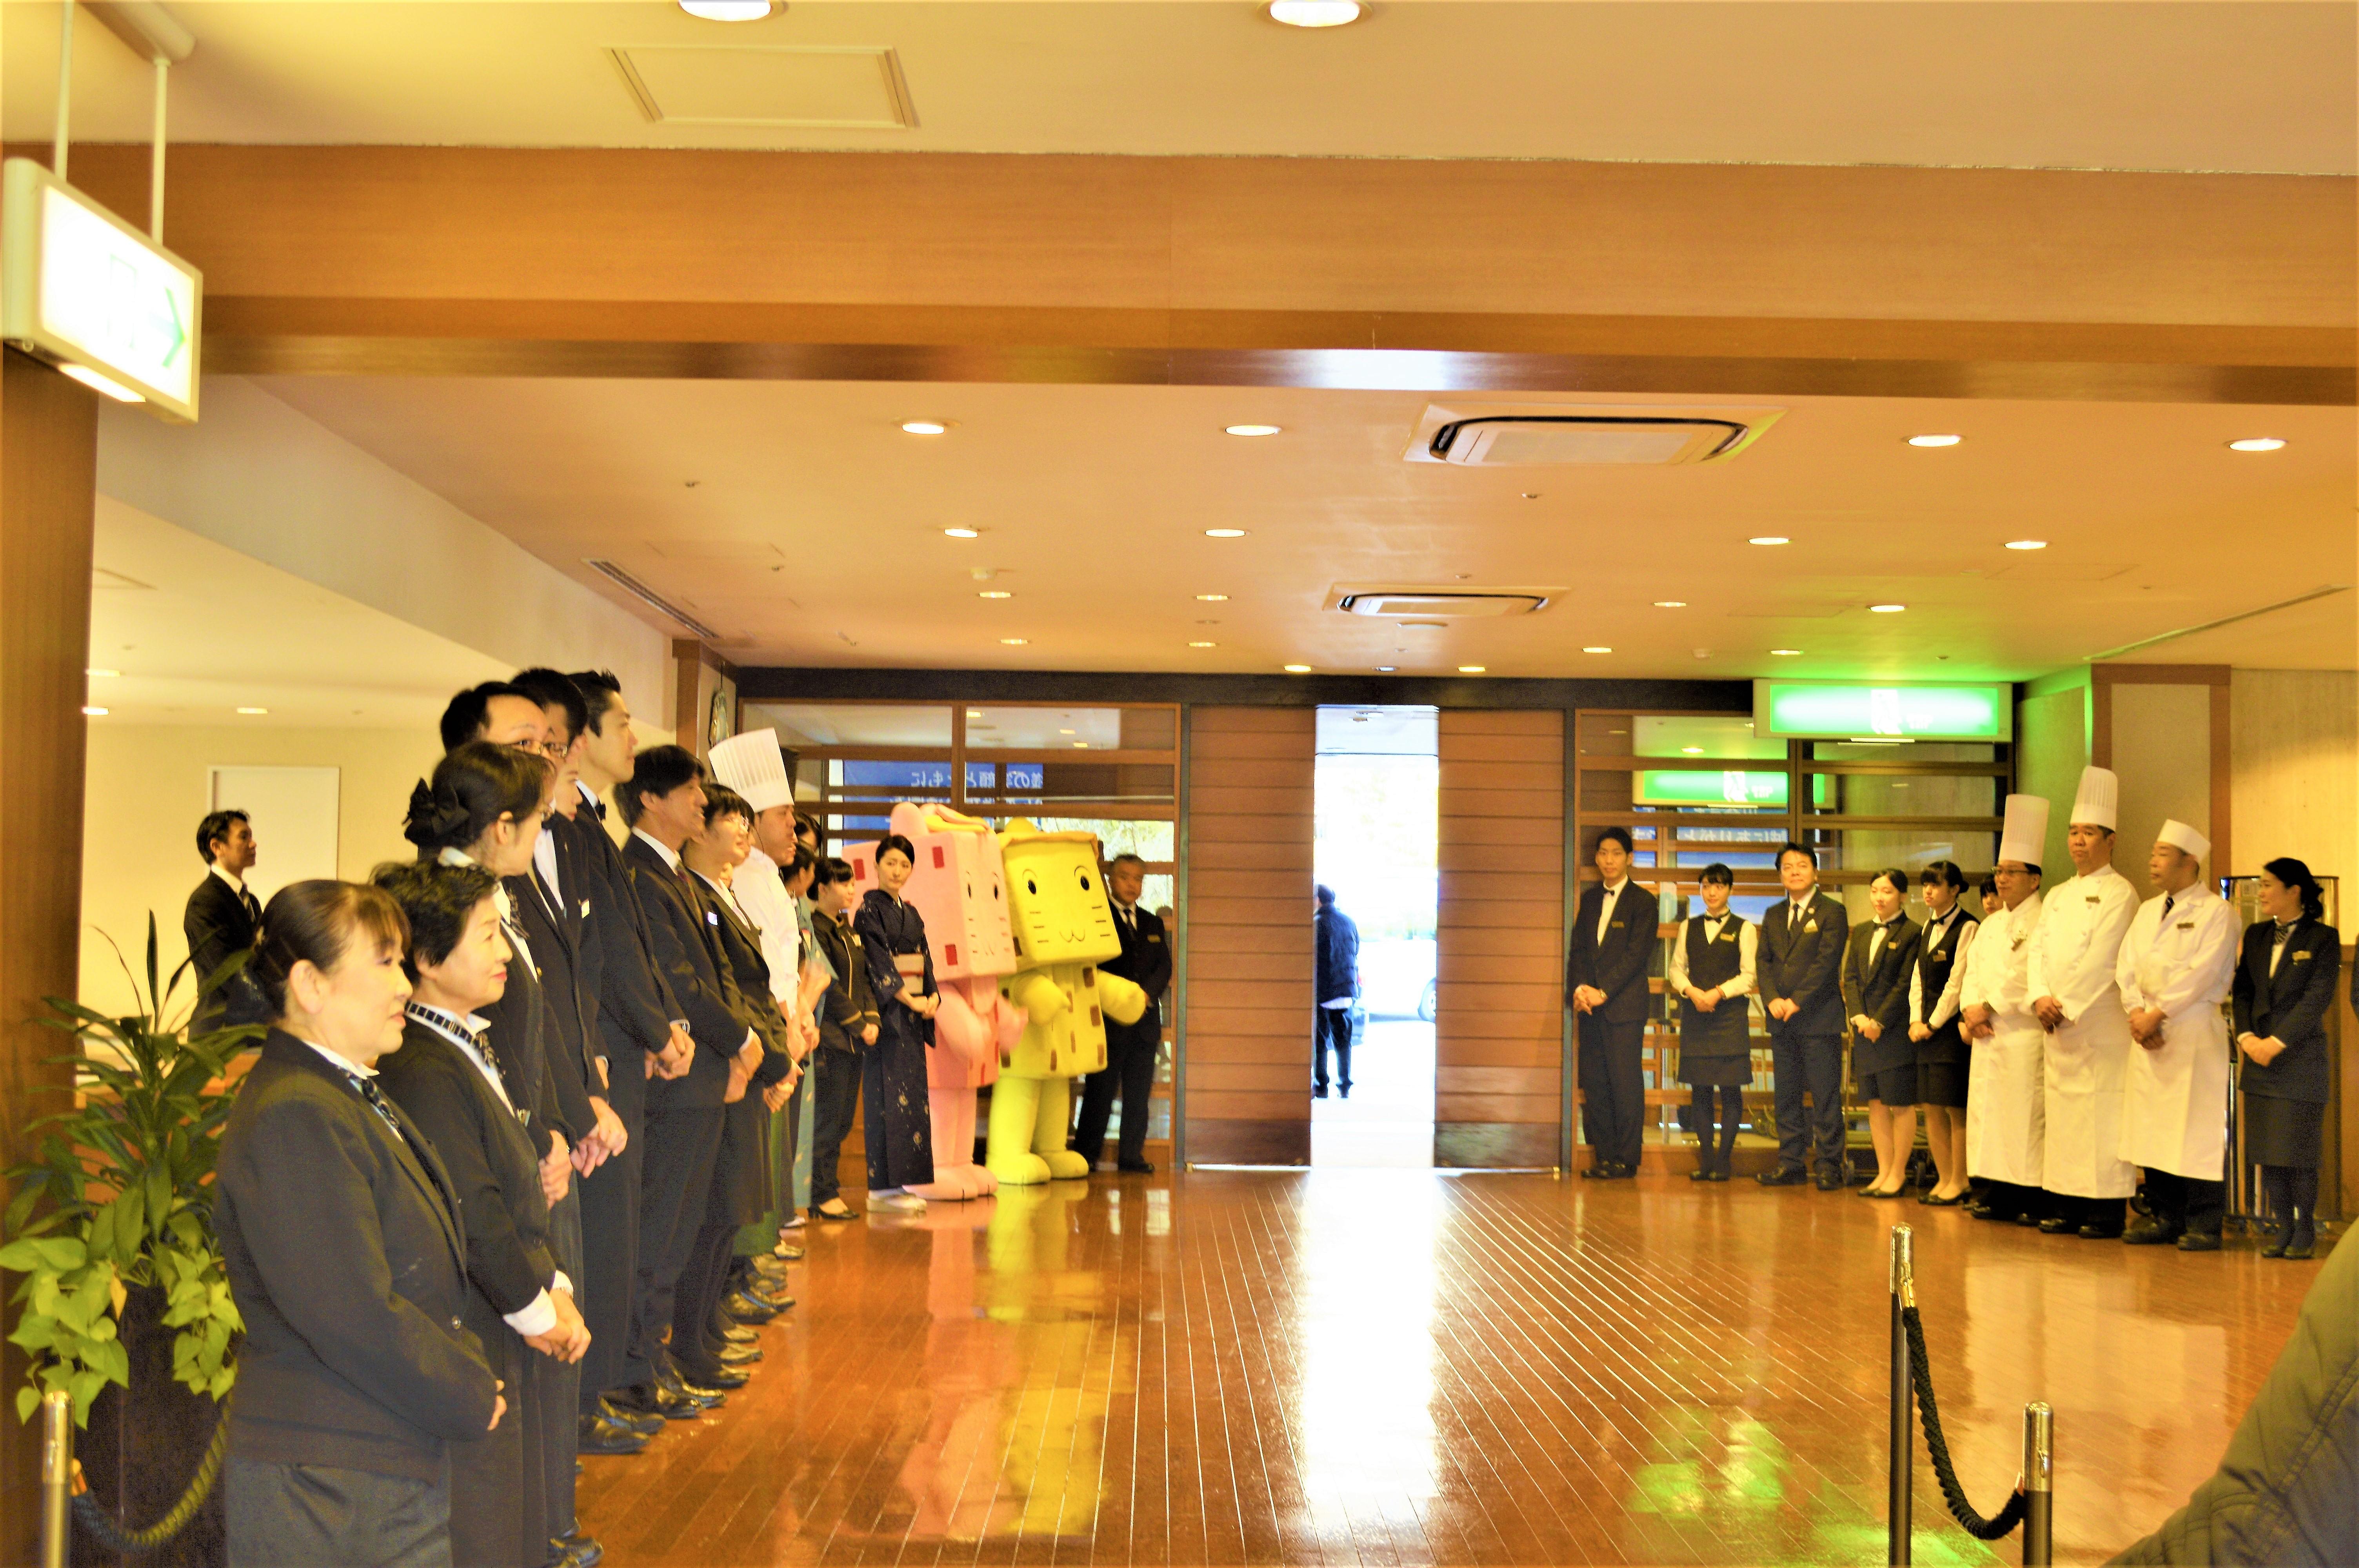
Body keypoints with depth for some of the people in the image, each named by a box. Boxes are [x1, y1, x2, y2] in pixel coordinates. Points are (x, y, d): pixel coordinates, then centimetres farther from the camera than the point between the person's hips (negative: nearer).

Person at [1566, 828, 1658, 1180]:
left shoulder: (1642, 901, -1)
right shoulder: (1590, 899, 16)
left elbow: (1637, 953, -8)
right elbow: (1577, 948, 13)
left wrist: (1603, 992, -13)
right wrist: (1579, 989, -4)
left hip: (1625, 1005, -5)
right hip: (1591, 1005, 5)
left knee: (1625, 1082, -6)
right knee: (1594, 1082, 4)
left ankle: (1626, 1159, -1)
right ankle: (1603, 1157, 10)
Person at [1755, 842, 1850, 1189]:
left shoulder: (1832, 912, -2)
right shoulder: (1773, 916, 16)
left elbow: (1827, 962, -10)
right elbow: (1764, 962, 11)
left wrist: (1797, 1001, -15)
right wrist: (1772, 1000, -7)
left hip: (1819, 1017, -5)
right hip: (1782, 1020, 6)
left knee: (1825, 1096, -4)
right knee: (1787, 1096, 7)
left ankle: (1829, 1166, 0)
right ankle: (1791, 1163, 12)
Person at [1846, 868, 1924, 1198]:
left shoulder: (1912, 933, -6)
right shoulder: (1861, 933, 14)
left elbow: (1906, 985, -10)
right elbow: (1850, 977, 10)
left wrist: (1879, 1022, -13)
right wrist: (1859, 1017, -5)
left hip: (1896, 1030, -6)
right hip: (1864, 1030, 6)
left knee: (1901, 1105, 0)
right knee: (1876, 1103, 8)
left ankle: (1898, 1174, 6)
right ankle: (1884, 1172, 13)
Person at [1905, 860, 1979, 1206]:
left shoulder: (1968, 928, -8)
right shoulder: (1928, 928, 16)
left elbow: (1957, 982, -12)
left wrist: (1933, 1024, -11)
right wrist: (1916, 1021, 4)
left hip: (1951, 1026, -7)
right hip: (1926, 1026, 8)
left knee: (1955, 1109, -4)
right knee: (1932, 1109, 7)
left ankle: (1958, 1183, 2)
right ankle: (1944, 1180, 13)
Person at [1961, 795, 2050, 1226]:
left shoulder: (2043, 924, -6)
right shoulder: (1991, 926, 20)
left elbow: (2027, 978, -14)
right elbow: (1972, 972, 15)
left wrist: (1988, 1008, -12)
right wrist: (1970, 1011, -2)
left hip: (2024, 1035, -8)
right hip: (1985, 1036, 8)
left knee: (2026, 1115, -8)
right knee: (1987, 1111, 6)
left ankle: (2035, 1200, -5)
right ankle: (1997, 1195, 11)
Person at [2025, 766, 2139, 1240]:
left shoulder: (2119, 894, -5)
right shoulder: (2058, 896, 18)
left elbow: (2100, 960, -13)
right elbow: (2038, 950, 10)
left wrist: (2065, 1006, -14)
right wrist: (2041, 999, -6)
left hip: (2100, 1023, -7)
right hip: (2057, 1023, 7)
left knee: (2102, 1116, -7)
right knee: (2062, 1112, 7)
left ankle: (2108, 1213, -4)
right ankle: (2066, 1207, 12)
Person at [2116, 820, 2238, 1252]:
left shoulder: (2216, 912, -4)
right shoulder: (2148, 911, 18)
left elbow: (2203, 973, -13)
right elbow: (2127, 965, 11)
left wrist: (2158, 1013, -14)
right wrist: (2136, 1012, -5)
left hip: (2195, 1033, -7)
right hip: (2149, 1035, 7)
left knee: (2198, 1130, -6)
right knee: (2153, 1128, 7)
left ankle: (2204, 1225, -1)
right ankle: (2166, 1217, 15)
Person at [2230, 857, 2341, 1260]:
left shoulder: (2323, 938, -4)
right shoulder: (2256, 935, 12)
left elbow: (2317, 999, -11)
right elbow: (2242, 990, 9)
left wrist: (2276, 1043, -16)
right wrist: (2247, 1037, -6)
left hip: (2300, 1059, -5)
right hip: (2258, 1059, 5)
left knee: (2299, 1151, -2)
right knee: (2266, 1150, 5)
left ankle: (2305, 1231, 10)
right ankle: (2282, 1227, 14)